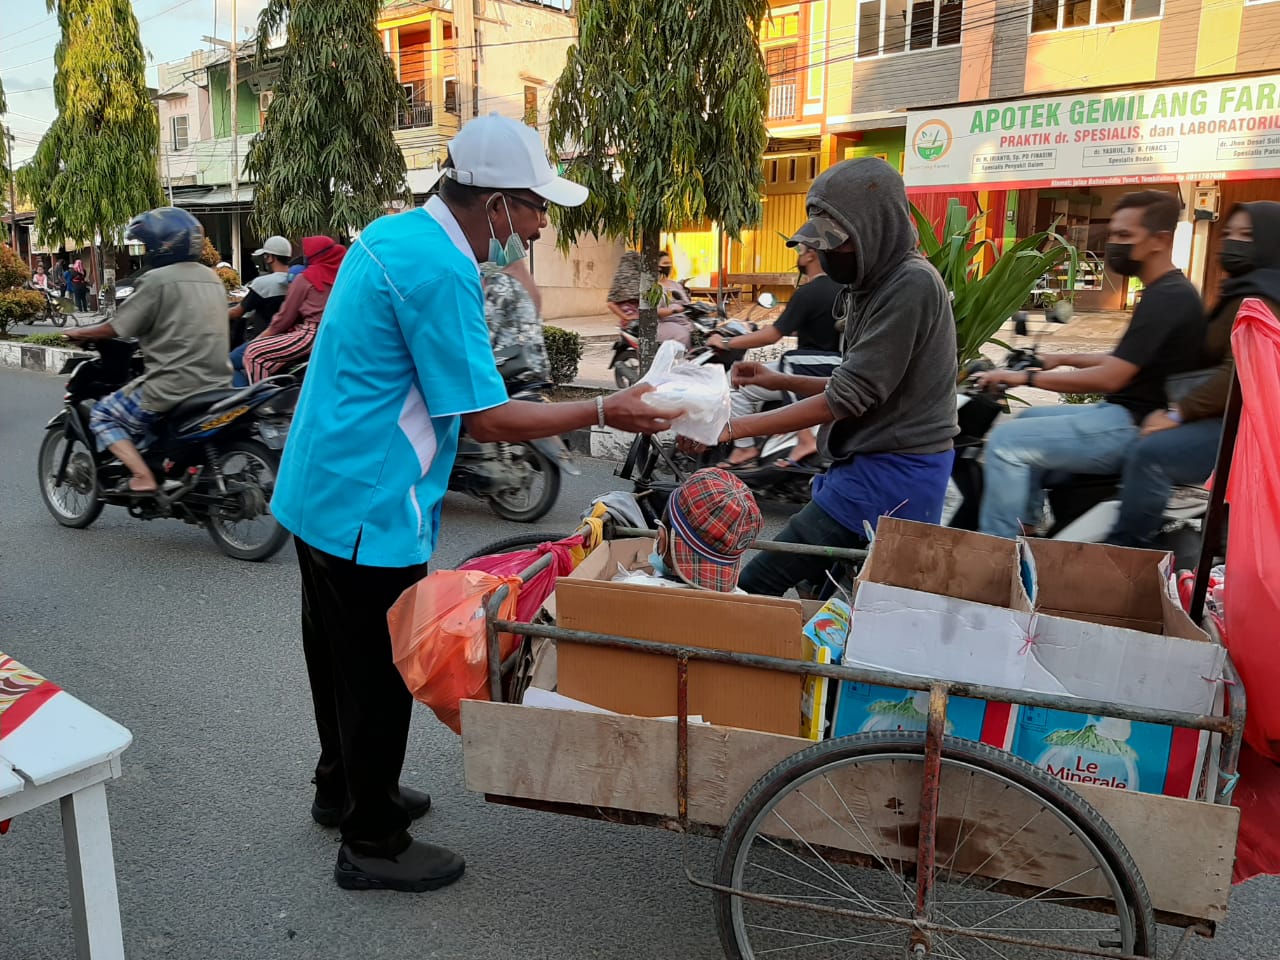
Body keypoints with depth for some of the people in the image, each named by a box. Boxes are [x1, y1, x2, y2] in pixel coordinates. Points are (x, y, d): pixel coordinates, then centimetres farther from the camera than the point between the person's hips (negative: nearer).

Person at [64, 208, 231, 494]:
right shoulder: (212, 278, 12)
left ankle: (143, 477, -5)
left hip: (174, 385, -8)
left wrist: (79, 333, 11)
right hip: (216, 383, 8)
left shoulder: (156, 280, -10)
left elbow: (116, 328, -7)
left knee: (103, 415, 11)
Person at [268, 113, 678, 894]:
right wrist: (604, 412, -17)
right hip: (369, 509, -10)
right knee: (380, 675, 5)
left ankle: (345, 788, 43)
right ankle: (373, 845, 22)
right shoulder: (441, 272, -23)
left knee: (340, 654, 23)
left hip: (318, 491, 10)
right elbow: (488, 419, -23)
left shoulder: (391, 232, 7)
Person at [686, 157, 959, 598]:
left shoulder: (912, 285, -17)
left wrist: (734, 428, -19)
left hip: (889, 477, -10)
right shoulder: (874, 284, 14)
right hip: (877, 465, 10)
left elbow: (847, 398, -21)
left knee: (755, 587, -14)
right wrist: (782, 381, 8)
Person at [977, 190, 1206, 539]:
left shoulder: (1165, 298, -18)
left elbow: (1110, 378, -23)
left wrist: (1025, 377, -18)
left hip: (1134, 427, -12)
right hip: (1130, 415, 12)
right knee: (1030, 418, 26)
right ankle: (1026, 526, 25)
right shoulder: (1171, 291, 15)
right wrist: (1065, 359, 21)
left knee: (1007, 441, -18)